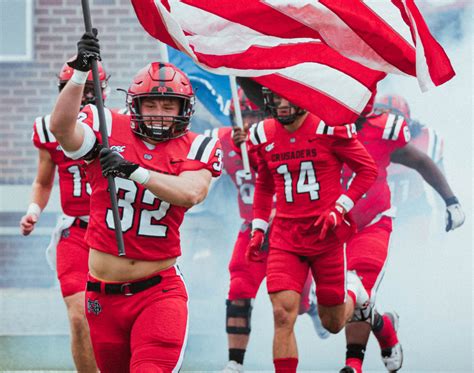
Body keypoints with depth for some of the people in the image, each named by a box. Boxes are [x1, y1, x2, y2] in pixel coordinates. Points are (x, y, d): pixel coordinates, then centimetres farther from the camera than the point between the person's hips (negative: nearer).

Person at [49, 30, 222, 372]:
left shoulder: (194, 149, 1)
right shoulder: (109, 131, 1)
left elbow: (190, 194, -19)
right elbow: (62, 127, -18)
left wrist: (134, 170, -27)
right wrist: (80, 73, -28)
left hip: (159, 290, -1)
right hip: (104, 293, 2)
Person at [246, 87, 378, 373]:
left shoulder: (329, 128, -9)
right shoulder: (264, 136, 4)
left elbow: (368, 169, -2)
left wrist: (340, 208, -11)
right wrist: (258, 229, 14)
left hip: (327, 233, -2)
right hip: (286, 235, 3)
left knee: (333, 324, 9)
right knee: (283, 314, -16)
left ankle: (354, 293, 42)